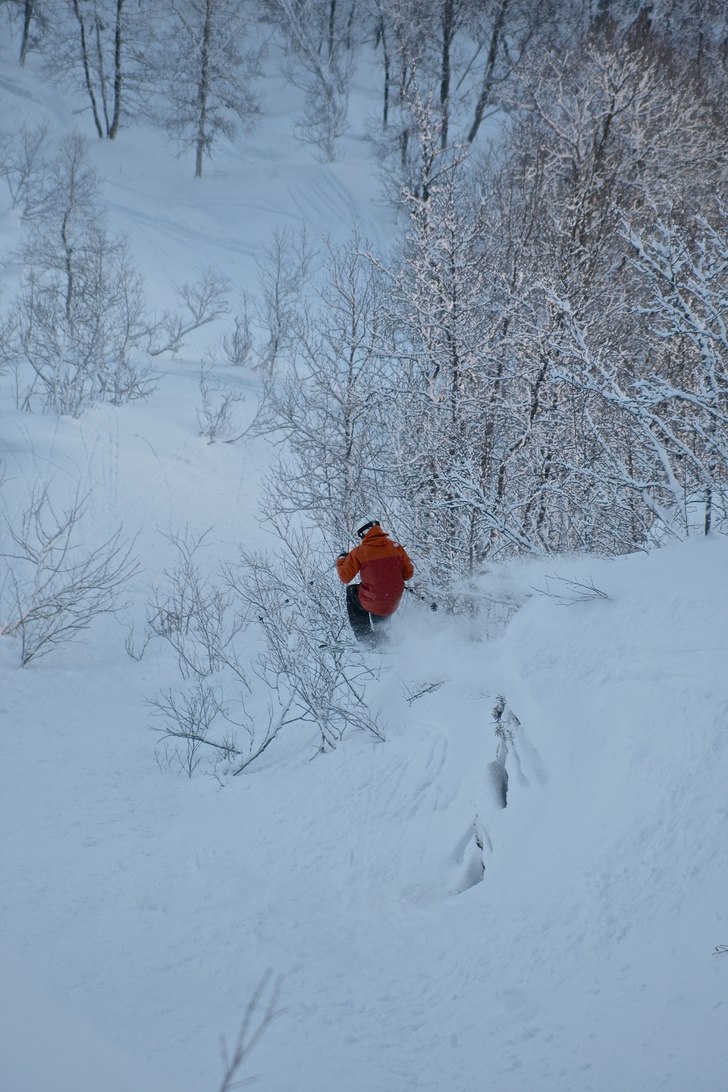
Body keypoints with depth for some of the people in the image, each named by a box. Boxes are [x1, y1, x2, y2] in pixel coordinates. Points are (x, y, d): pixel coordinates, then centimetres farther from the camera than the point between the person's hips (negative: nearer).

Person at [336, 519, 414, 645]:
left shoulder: (358, 552, -11)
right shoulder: (396, 547, -3)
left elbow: (345, 578, -4)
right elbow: (408, 574, 3)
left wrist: (341, 560, 15)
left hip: (371, 601, -4)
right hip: (393, 604, 4)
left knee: (351, 592, 30)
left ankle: (365, 637, 24)